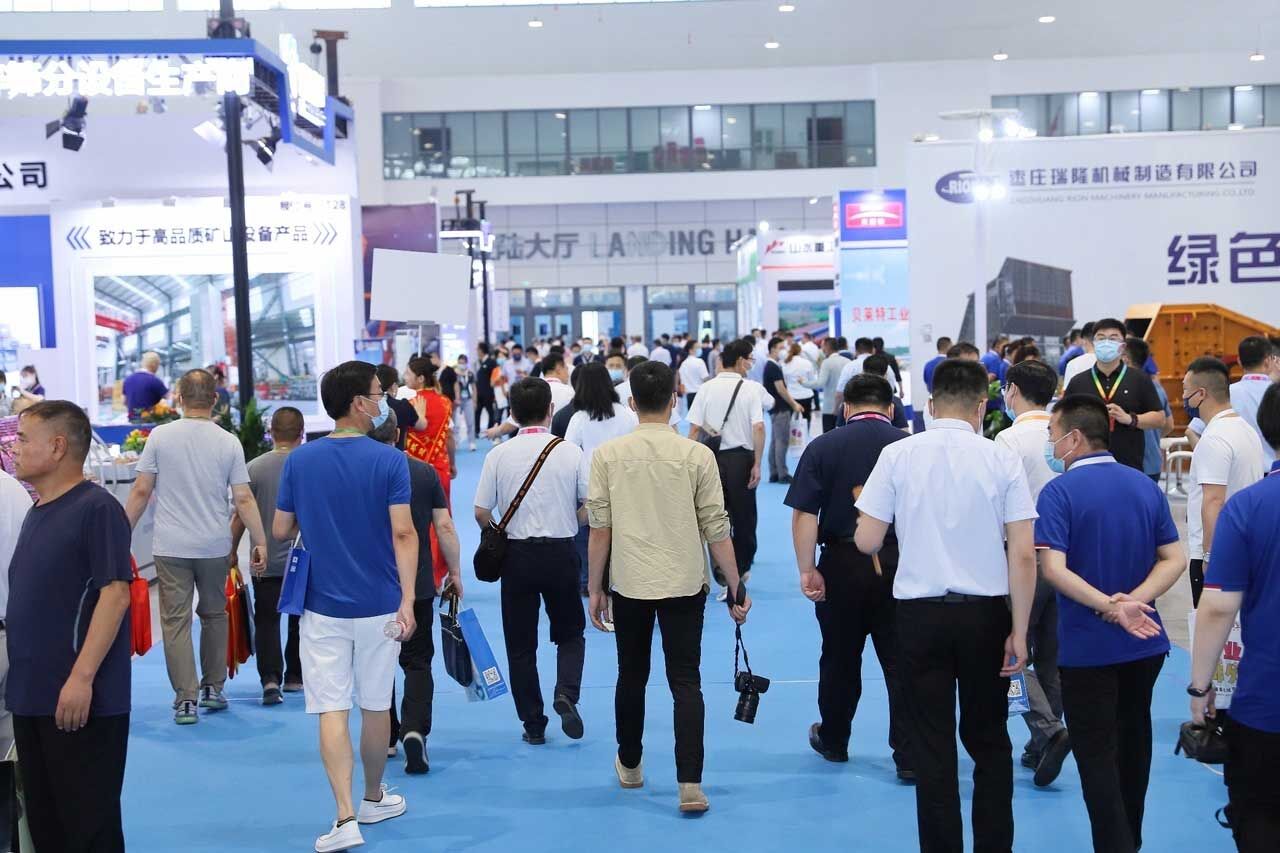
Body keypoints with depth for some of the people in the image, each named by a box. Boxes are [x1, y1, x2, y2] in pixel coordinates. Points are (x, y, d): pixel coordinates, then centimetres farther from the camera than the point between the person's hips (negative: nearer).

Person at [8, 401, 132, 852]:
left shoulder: (96, 508, -11)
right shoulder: (36, 513, 14)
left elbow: (115, 594, -17)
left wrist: (82, 677, -22)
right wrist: (20, 677, 13)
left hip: (79, 700, -8)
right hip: (30, 696, 8)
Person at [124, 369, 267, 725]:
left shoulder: (161, 436, -4)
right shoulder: (229, 442, -2)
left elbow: (141, 491, -3)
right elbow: (244, 499, -4)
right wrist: (260, 542, 3)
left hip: (171, 547, -1)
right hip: (215, 546, 1)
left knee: (176, 620, 3)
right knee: (214, 614, 18)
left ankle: (186, 699, 1)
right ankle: (212, 688, 24)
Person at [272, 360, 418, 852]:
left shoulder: (300, 461, -1)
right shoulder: (389, 461, -9)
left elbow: (280, 531, 5)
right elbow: (403, 534, -16)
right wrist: (408, 600, -17)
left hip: (322, 607, 1)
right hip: (378, 605, -1)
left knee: (332, 710, 1)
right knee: (375, 705, 15)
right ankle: (374, 799, 31)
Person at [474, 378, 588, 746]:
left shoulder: (499, 454, -5)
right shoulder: (570, 452, -5)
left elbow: (481, 512, -4)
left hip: (517, 553, 0)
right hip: (561, 552, 0)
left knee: (520, 644, 11)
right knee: (570, 633, 17)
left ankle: (533, 725, 14)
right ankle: (566, 693, -8)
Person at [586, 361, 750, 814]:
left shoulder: (607, 454, -5)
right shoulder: (697, 455, -7)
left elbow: (599, 528, -3)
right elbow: (716, 529, -5)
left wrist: (595, 589, 7)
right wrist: (736, 589, 4)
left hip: (628, 584, 1)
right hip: (684, 584, -1)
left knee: (632, 677, 17)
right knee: (686, 682, 3)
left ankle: (630, 765, 33)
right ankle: (690, 784, -3)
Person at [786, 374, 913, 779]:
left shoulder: (822, 447, -4)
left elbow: (804, 514, -9)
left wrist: (806, 570, -7)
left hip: (842, 564, 0)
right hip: (899, 564, 0)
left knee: (840, 659, 15)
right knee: (901, 662, 7)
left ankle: (833, 741, 33)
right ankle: (909, 756, 7)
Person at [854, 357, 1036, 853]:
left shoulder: (898, 455, -4)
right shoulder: (1002, 460, -4)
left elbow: (866, 542, -4)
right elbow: (1023, 555, -7)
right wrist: (1019, 632, 0)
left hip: (920, 612, -1)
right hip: (986, 612, 1)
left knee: (933, 745, 8)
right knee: (988, 740, 16)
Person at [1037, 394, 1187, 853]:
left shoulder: (1060, 491, -14)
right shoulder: (1146, 486, 3)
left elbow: (1053, 568, -25)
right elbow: (1174, 559, -2)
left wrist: (1109, 606, -24)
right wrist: (1132, 600, -12)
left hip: (1087, 646, -6)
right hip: (1145, 642, 6)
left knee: (1096, 754, 4)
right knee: (1134, 739, 21)